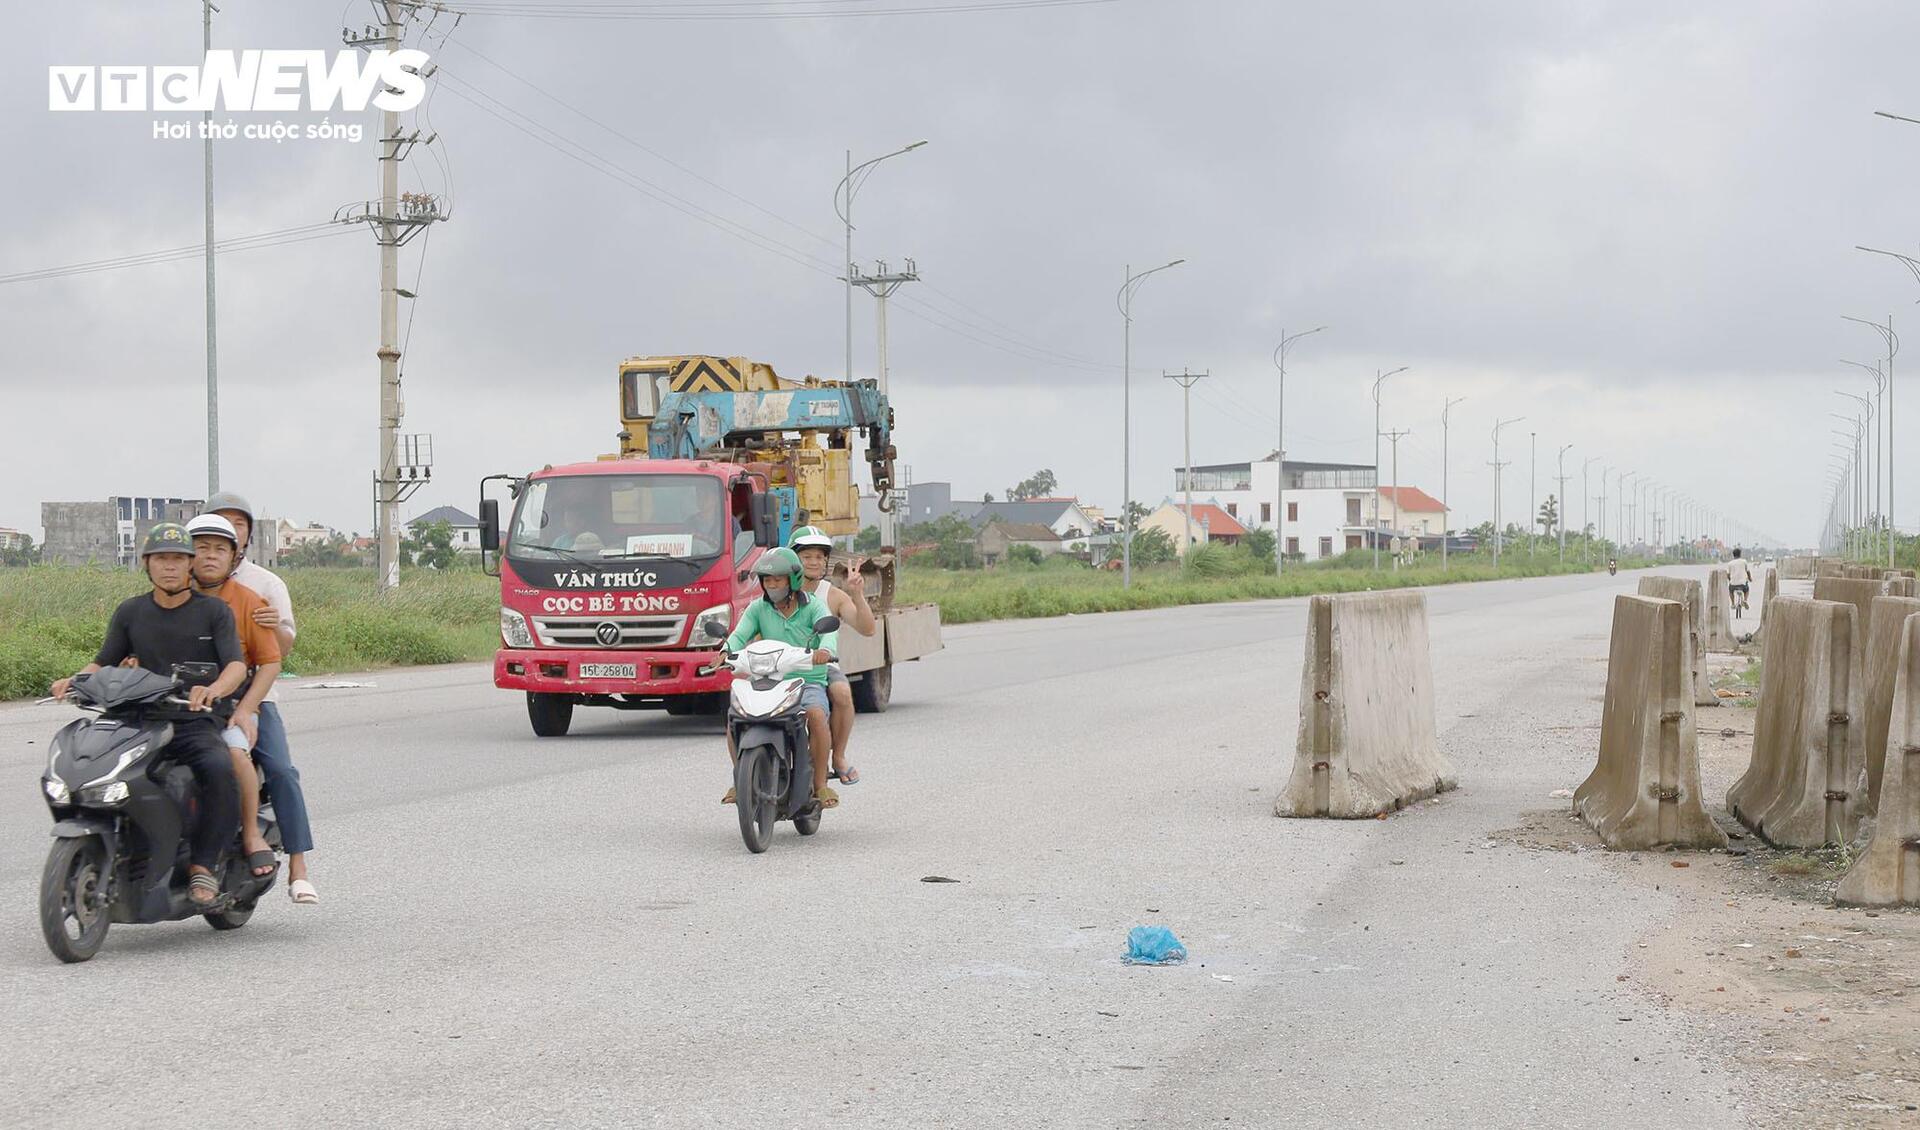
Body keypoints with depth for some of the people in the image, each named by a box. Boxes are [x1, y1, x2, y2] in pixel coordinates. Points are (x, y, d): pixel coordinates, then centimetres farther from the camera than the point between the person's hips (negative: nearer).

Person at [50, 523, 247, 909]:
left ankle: (203, 864, -22)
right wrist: (75, 680, -9)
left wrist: (213, 689, -31)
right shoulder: (130, 612, 14)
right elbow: (104, 663, 14)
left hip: (195, 724, -2)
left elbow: (236, 665, -8)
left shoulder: (214, 612, 5)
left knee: (221, 769, -35)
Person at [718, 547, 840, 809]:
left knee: (816, 715, -34)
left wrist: (825, 649, -43)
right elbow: (739, 635, -5)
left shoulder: (813, 606, 2)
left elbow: (829, 629, -18)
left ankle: (820, 784, -22)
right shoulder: (758, 609, 9)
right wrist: (727, 652, -30)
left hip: (809, 682, -3)